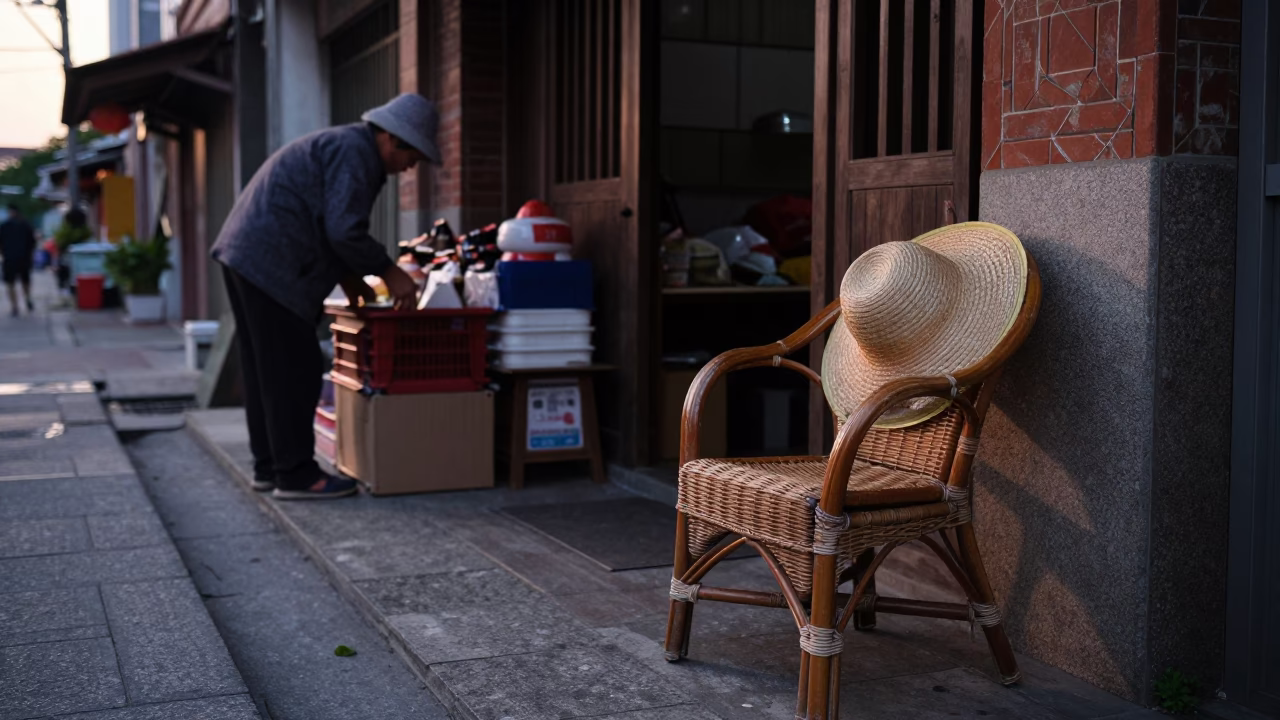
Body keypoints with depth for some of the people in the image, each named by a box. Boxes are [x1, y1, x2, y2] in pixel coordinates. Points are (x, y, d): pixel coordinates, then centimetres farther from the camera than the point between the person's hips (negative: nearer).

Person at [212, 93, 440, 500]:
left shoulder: (341, 145, 22)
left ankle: (269, 466, 22)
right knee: (294, 371, -5)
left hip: (245, 254, 11)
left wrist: (347, 276, 19)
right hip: (270, 264, -11)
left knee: (265, 370, 15)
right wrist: (388, 272, -8)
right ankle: (296, 475, 1)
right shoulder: (355, 152, -11)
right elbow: (344, 231, -20)